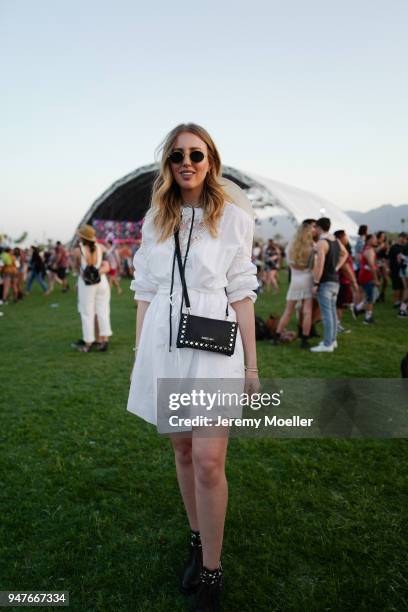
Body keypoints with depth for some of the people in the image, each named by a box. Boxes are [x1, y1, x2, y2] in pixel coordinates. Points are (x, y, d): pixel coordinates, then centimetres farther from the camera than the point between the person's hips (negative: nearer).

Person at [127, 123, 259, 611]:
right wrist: (139, 355, 9)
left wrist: (251, 365, -2)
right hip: (164, 345, 4)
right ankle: (197, 539, 33)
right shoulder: (154, 219, 9)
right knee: (181, 448, 13)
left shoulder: (233, 219, 1)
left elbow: (241, 294, 0)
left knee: (208, 459, -8)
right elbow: (145, 291, 10)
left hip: (214, 346, -3)